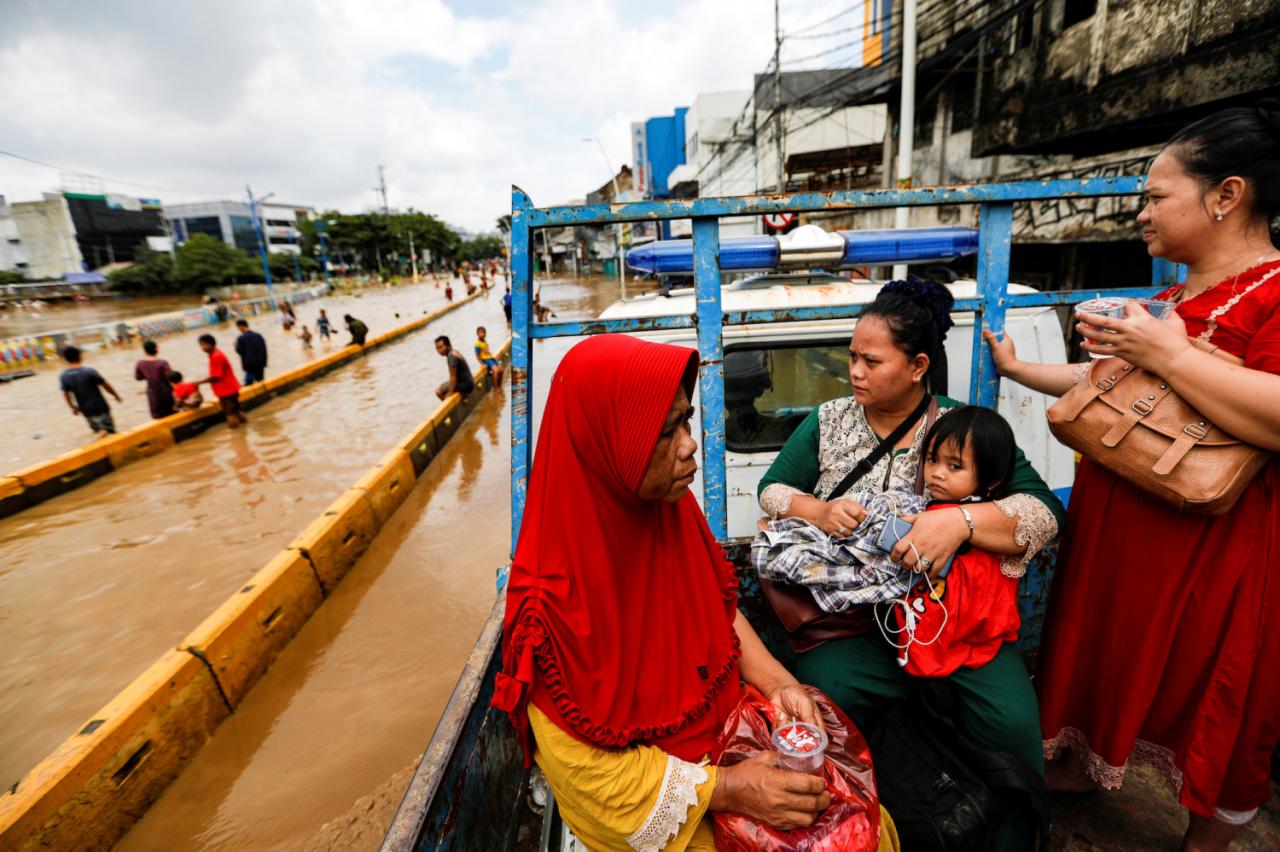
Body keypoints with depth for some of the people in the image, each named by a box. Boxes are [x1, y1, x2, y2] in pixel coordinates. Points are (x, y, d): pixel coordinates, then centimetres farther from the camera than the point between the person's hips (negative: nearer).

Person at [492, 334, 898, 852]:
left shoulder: (674, 509, -11)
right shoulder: (553, 597, -30)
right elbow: (578, 761, -19)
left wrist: (778, 683, -9)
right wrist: (725, 789, -20)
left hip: (726, 721, 5)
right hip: (654, 796, -5)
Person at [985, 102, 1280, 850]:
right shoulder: (1175, 297, 11)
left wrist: (1169, 355, -26)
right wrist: (1019, 370, 20)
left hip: (1215, 542, -8)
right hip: (1119, 522, 8)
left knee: (1216, 693, 13)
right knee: (1109, 647, 22)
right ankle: (1085, 766, 46)